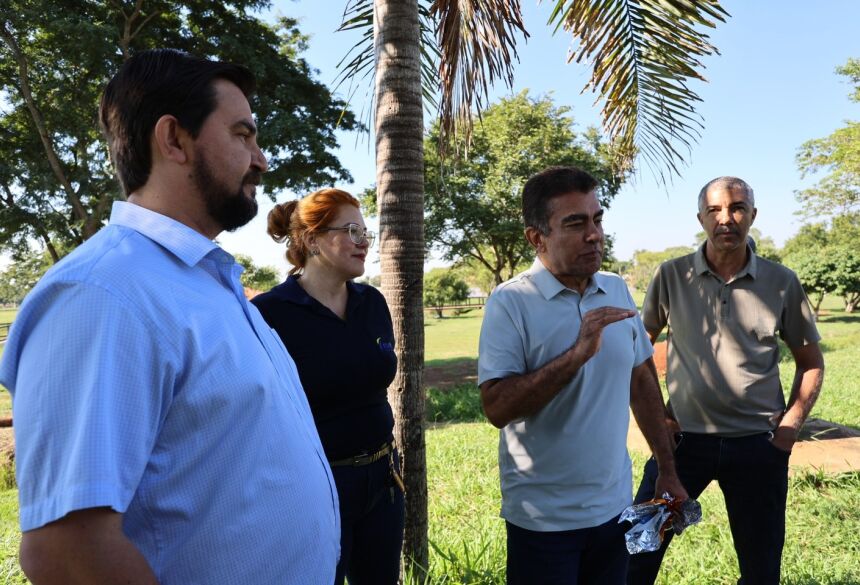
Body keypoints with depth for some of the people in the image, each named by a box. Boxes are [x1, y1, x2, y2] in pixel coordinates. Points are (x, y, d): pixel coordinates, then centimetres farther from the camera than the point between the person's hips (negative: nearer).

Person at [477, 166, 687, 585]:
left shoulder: (617, 291, 1)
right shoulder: (510, 302, -15)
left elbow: (642, 379, 10)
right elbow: (496, 407, -22)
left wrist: (667, 470, 10)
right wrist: (578, 353, -28)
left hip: (615, 507, 5)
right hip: (544, 520, -5)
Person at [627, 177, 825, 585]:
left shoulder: (782, 283, -2)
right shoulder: (672, 276, -3)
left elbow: (811, 361, 9)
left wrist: (791, 424, -1)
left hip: (758, 444, 1)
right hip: (683, 439, -1)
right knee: (637, 552, 5)